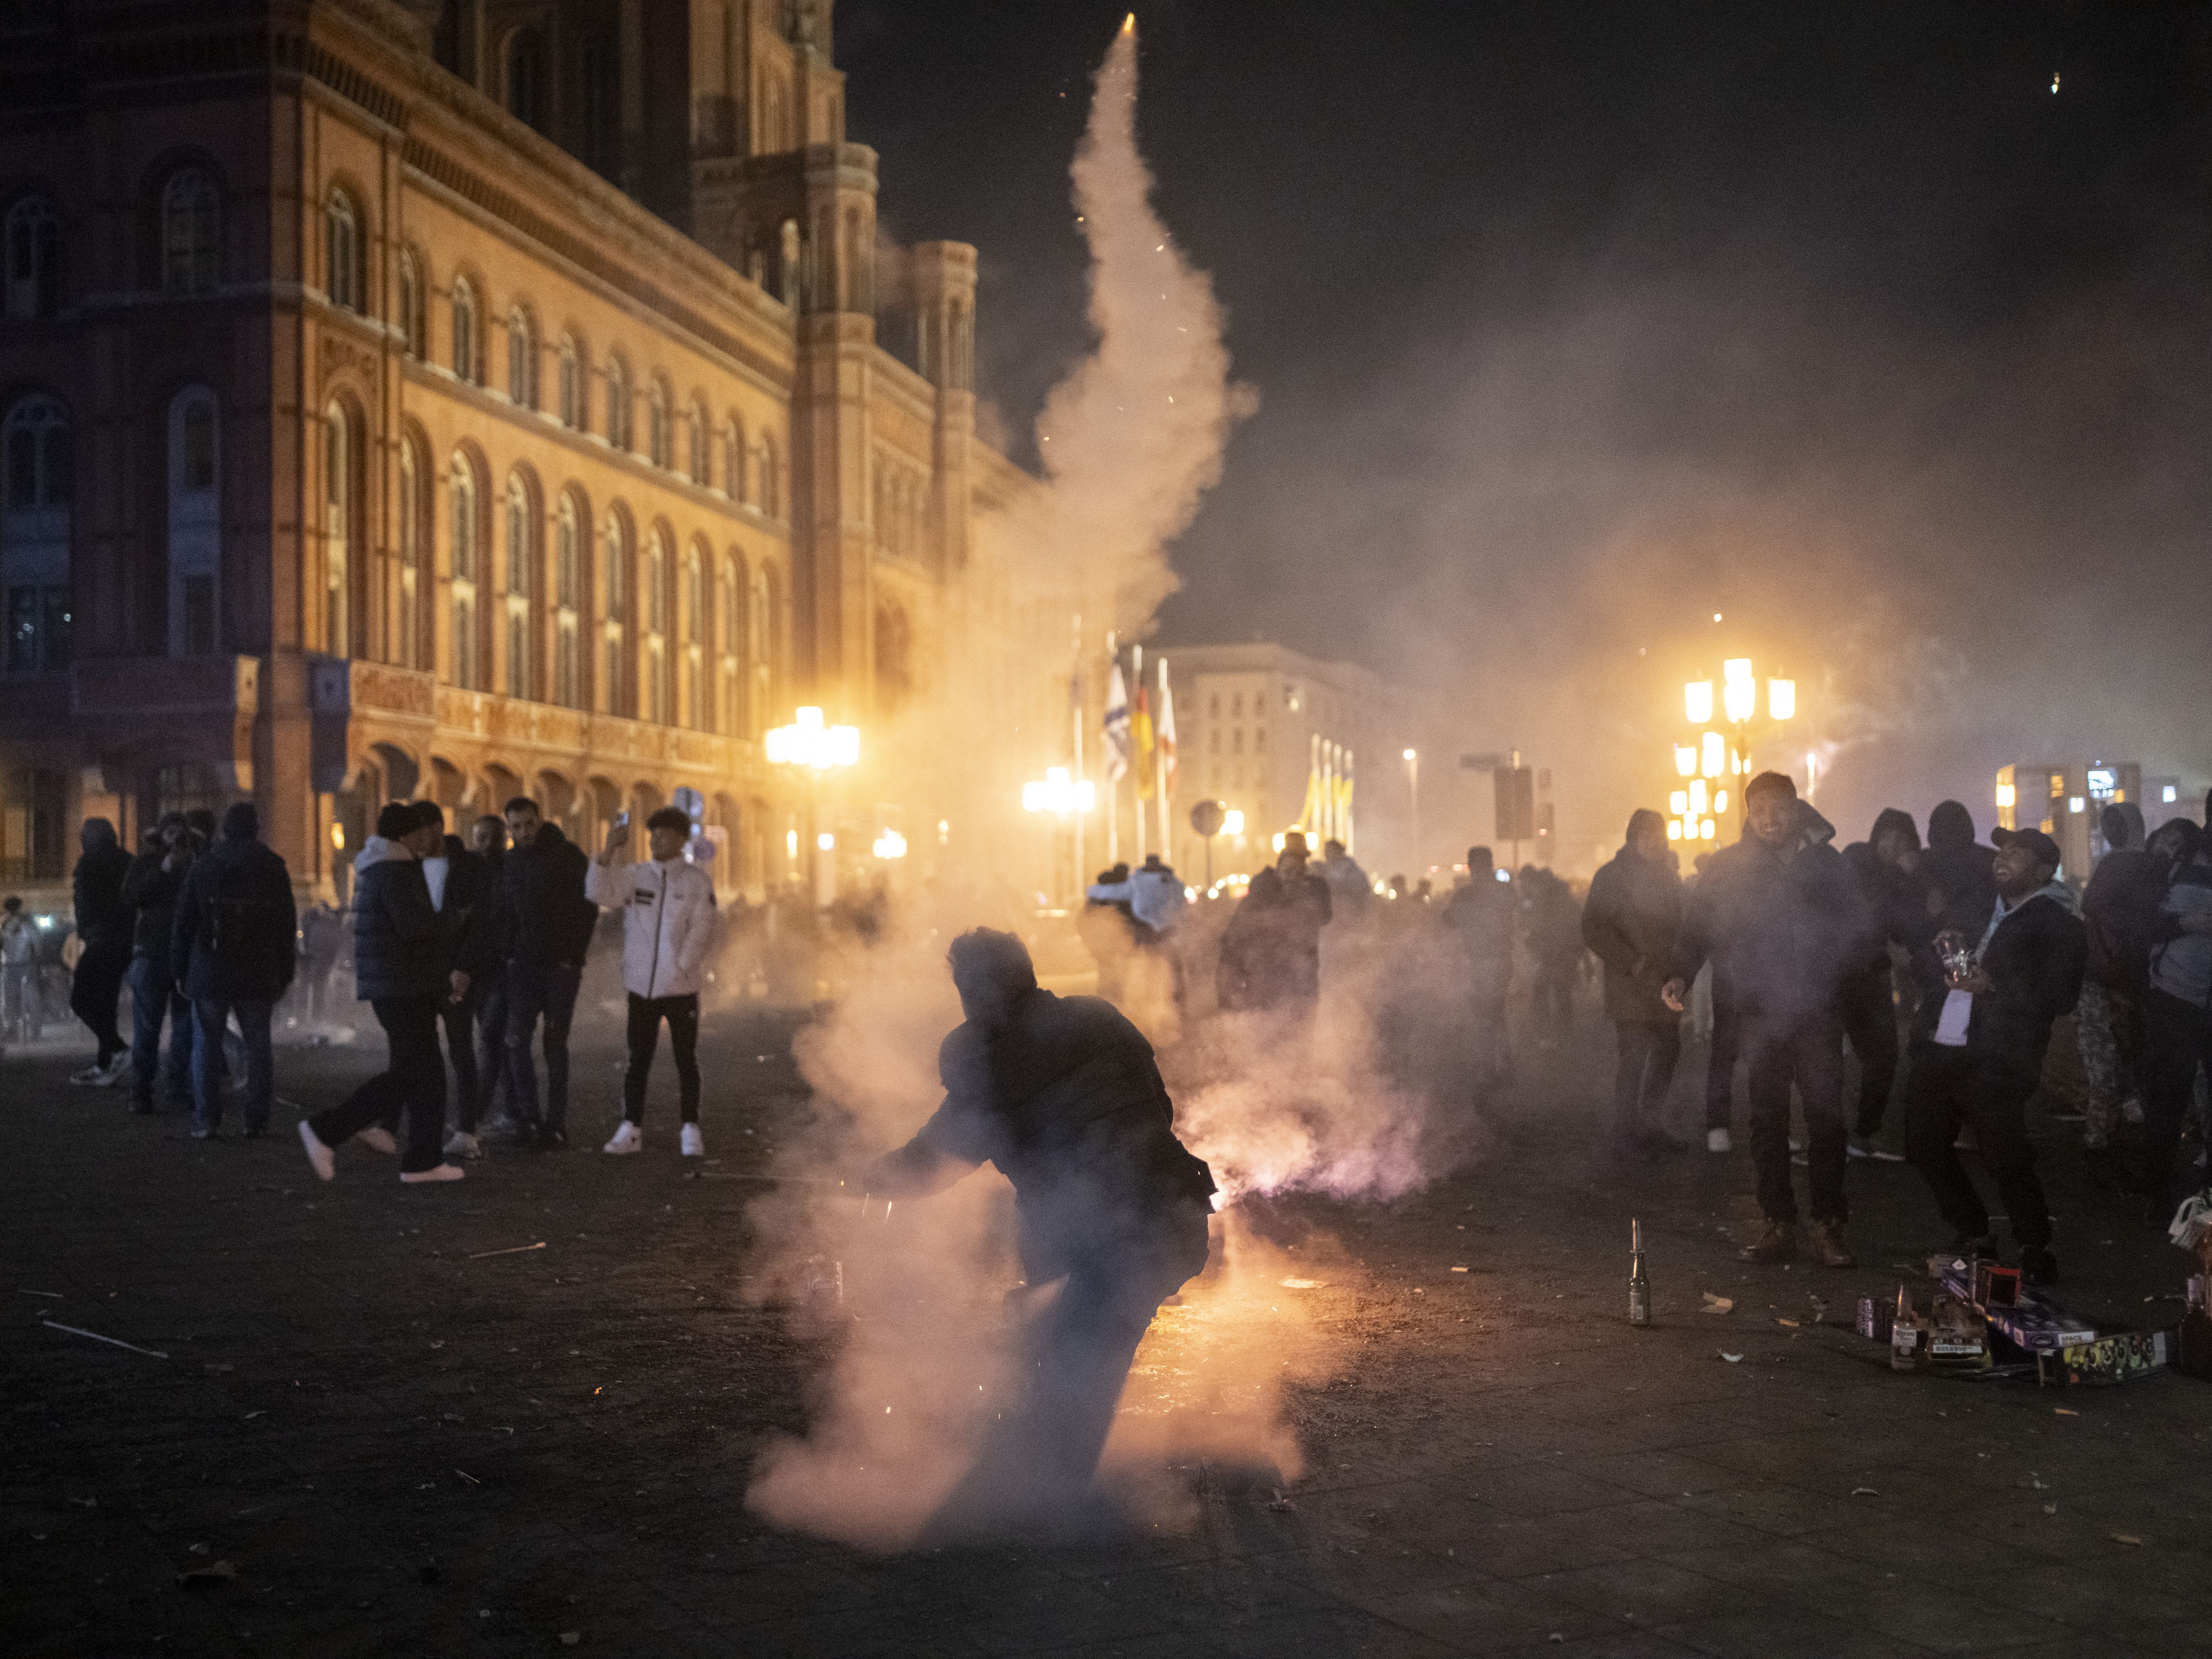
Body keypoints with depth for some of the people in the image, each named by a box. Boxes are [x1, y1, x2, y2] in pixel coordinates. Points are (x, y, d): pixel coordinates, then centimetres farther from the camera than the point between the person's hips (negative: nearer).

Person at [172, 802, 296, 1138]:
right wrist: (285, 974, 9)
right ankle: (257, 1119, 5)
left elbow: (184, 922, 1)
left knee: (207, 1046, 4)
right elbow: (287, 925, 4)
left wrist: (180, 970, 8)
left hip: (209, 972, -1)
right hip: (258, 974, 1)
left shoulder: (204, 865, 0)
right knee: (258, 1046, 7)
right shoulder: (273, 868, 2)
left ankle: (206, 1120, 0)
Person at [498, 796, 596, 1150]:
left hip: (561, 965, -4)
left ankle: (556, 1125, 5)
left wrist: (574, 957, -12)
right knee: (516, 1039, -6)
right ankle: (528, 1117, 0)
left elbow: (589, 908, -7)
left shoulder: (568, 855, -5)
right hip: (523, 964, 4)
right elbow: (505, 913, 17)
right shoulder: (509, 862, 10)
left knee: (555, 1044, -1)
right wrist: (507, 954, 4)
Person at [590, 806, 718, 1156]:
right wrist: (609, 850, -16)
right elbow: (598, 893, -8)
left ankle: (691, 1131, 10)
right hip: (641, 986, 2)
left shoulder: (698, 881, -2)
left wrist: (682, 969, -12)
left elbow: (701, 931, -5)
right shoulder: (634, 876, 6)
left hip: (681, 988, -2)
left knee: (686, 1059, 4)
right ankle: (631, 1130, 11)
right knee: (638, 1059, 6)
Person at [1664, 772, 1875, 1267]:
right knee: (1768, 1119, 3)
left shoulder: (1825, 861, 8)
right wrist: (1680, 974, -15)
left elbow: (1859, 926, 13)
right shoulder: (1730, 866, 6)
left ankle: (1829, 1226, 4)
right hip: (1762, 1011, 0)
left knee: (1826, 1114, -3)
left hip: (1818, 1008, 0)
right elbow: (1699, 924, 2)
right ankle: (1778, 1226, 8)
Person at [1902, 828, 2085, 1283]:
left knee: (2005, 1160, -8)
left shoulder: (2056, 925, -1)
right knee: (1925, 1144, 10)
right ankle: (1974, 1237, 25)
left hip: (1994, 1062, -7)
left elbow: (2059, 995, -11)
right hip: (1938, 1051, 8)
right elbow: (1926, 966, 26)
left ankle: (2037, 1251, 11)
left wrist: (1994, 986, -23)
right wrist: (1942, 948, 3)